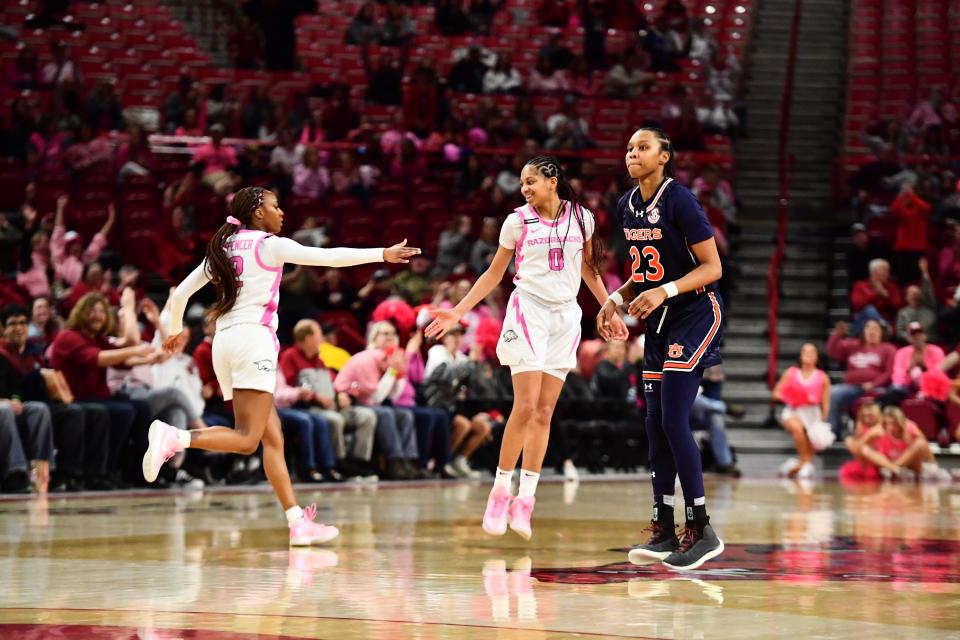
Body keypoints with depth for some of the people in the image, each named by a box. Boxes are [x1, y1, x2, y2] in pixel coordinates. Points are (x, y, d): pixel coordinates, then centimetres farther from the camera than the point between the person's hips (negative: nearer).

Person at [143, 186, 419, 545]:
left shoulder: (223, 248, 19)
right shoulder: (269, 245, 0)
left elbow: (180, 293, 20)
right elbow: (329, 257, -3)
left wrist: (175, 331, 37)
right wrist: (383, 254, 4)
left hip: (224, 341, 8)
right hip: (253, 338, -8)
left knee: (273, 438, 6)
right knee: (247, 440, -15)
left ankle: (298, 522, 1)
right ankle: (174, 438, -32)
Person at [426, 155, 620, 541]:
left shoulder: (581, 217, 5)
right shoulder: (518, 221, 0)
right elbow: (494, 274, 7)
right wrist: (457, 313, 2)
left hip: (566, 316, 3)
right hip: (528, 310, -3)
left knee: (544, 412, 1)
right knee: (526, 406, -12)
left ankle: (525, 501, 3)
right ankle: (500, 492, -3)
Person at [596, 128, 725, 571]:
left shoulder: (679, 201, -16)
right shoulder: (627, 206, 8)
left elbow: (712, 268, -16)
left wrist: (664, 292, -28)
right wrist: (615, 300, 5)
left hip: (696, 316, -8)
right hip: (659, 322, 8)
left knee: (673, 421, -14)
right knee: (655, 424, 6)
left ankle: (702, 531, -9)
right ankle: (664, 531, 12)